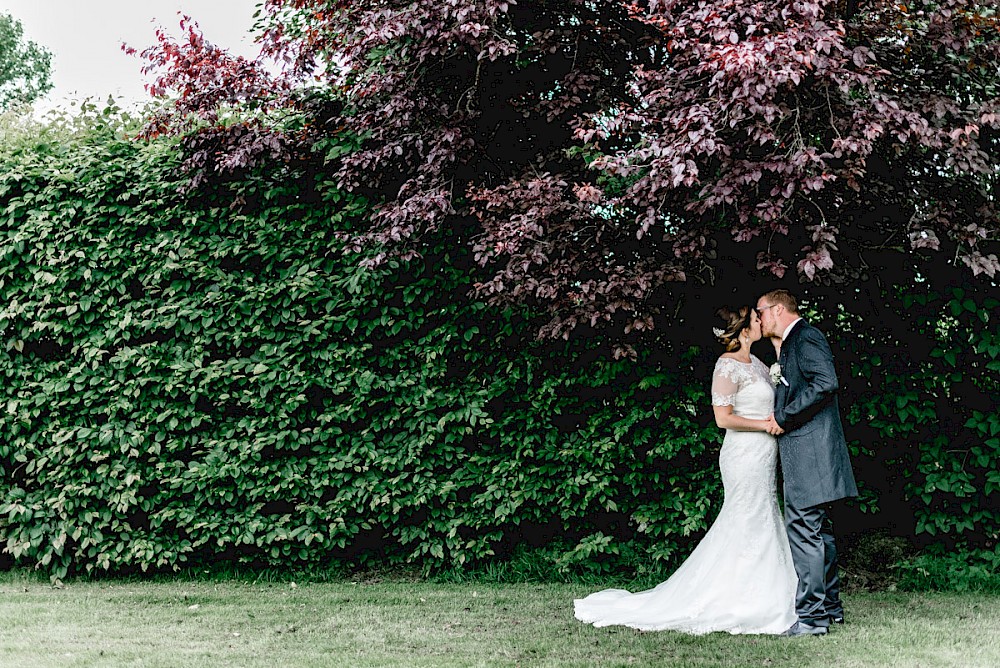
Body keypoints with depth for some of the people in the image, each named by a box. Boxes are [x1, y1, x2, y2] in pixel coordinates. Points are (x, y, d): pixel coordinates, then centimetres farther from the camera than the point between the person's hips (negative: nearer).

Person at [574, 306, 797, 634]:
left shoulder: (755, 364, 13)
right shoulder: (727, 365, -14)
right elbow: (723, 418, -18)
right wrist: (766, 424, -15)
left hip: (763, 459, 9)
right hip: (745, 456, -9)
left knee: (759, 529, 12)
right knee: (747, 530, -4)